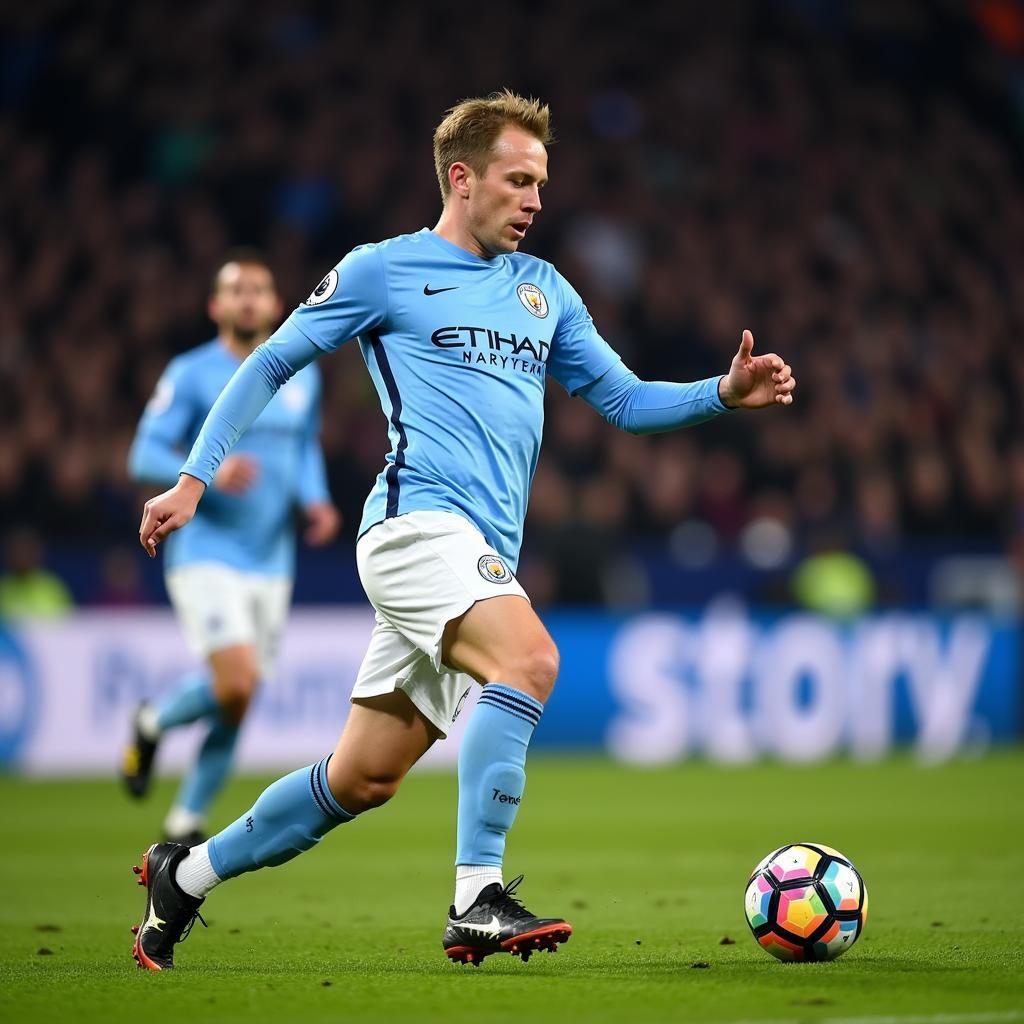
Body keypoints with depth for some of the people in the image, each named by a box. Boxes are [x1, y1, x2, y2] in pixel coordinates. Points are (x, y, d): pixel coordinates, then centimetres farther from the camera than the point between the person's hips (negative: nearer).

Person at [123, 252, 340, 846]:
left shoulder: (302, 375, 10)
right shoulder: (190, 375, -5)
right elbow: (144, 457, -9)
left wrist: (316, 500, 4)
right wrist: (210, 473, -26)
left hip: (272, 563, 5)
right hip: (206, 556, -5)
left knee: (236, 707, 6)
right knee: (236, 687, -21)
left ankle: (186, 824, 22)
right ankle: (154, 723, 11)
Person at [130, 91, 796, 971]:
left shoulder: (544, 289, 21)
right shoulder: (382, 271, 4)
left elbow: (624, 401, 21)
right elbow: (270, 365, 8)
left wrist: (725, 395, 4)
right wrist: (195, 478, 1)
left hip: (483, 555, 7)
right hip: (419, 522, -7)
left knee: (362, 780, 7)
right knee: (530, 659, -31)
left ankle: (186, 876, 24)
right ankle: (476, 901, -32)